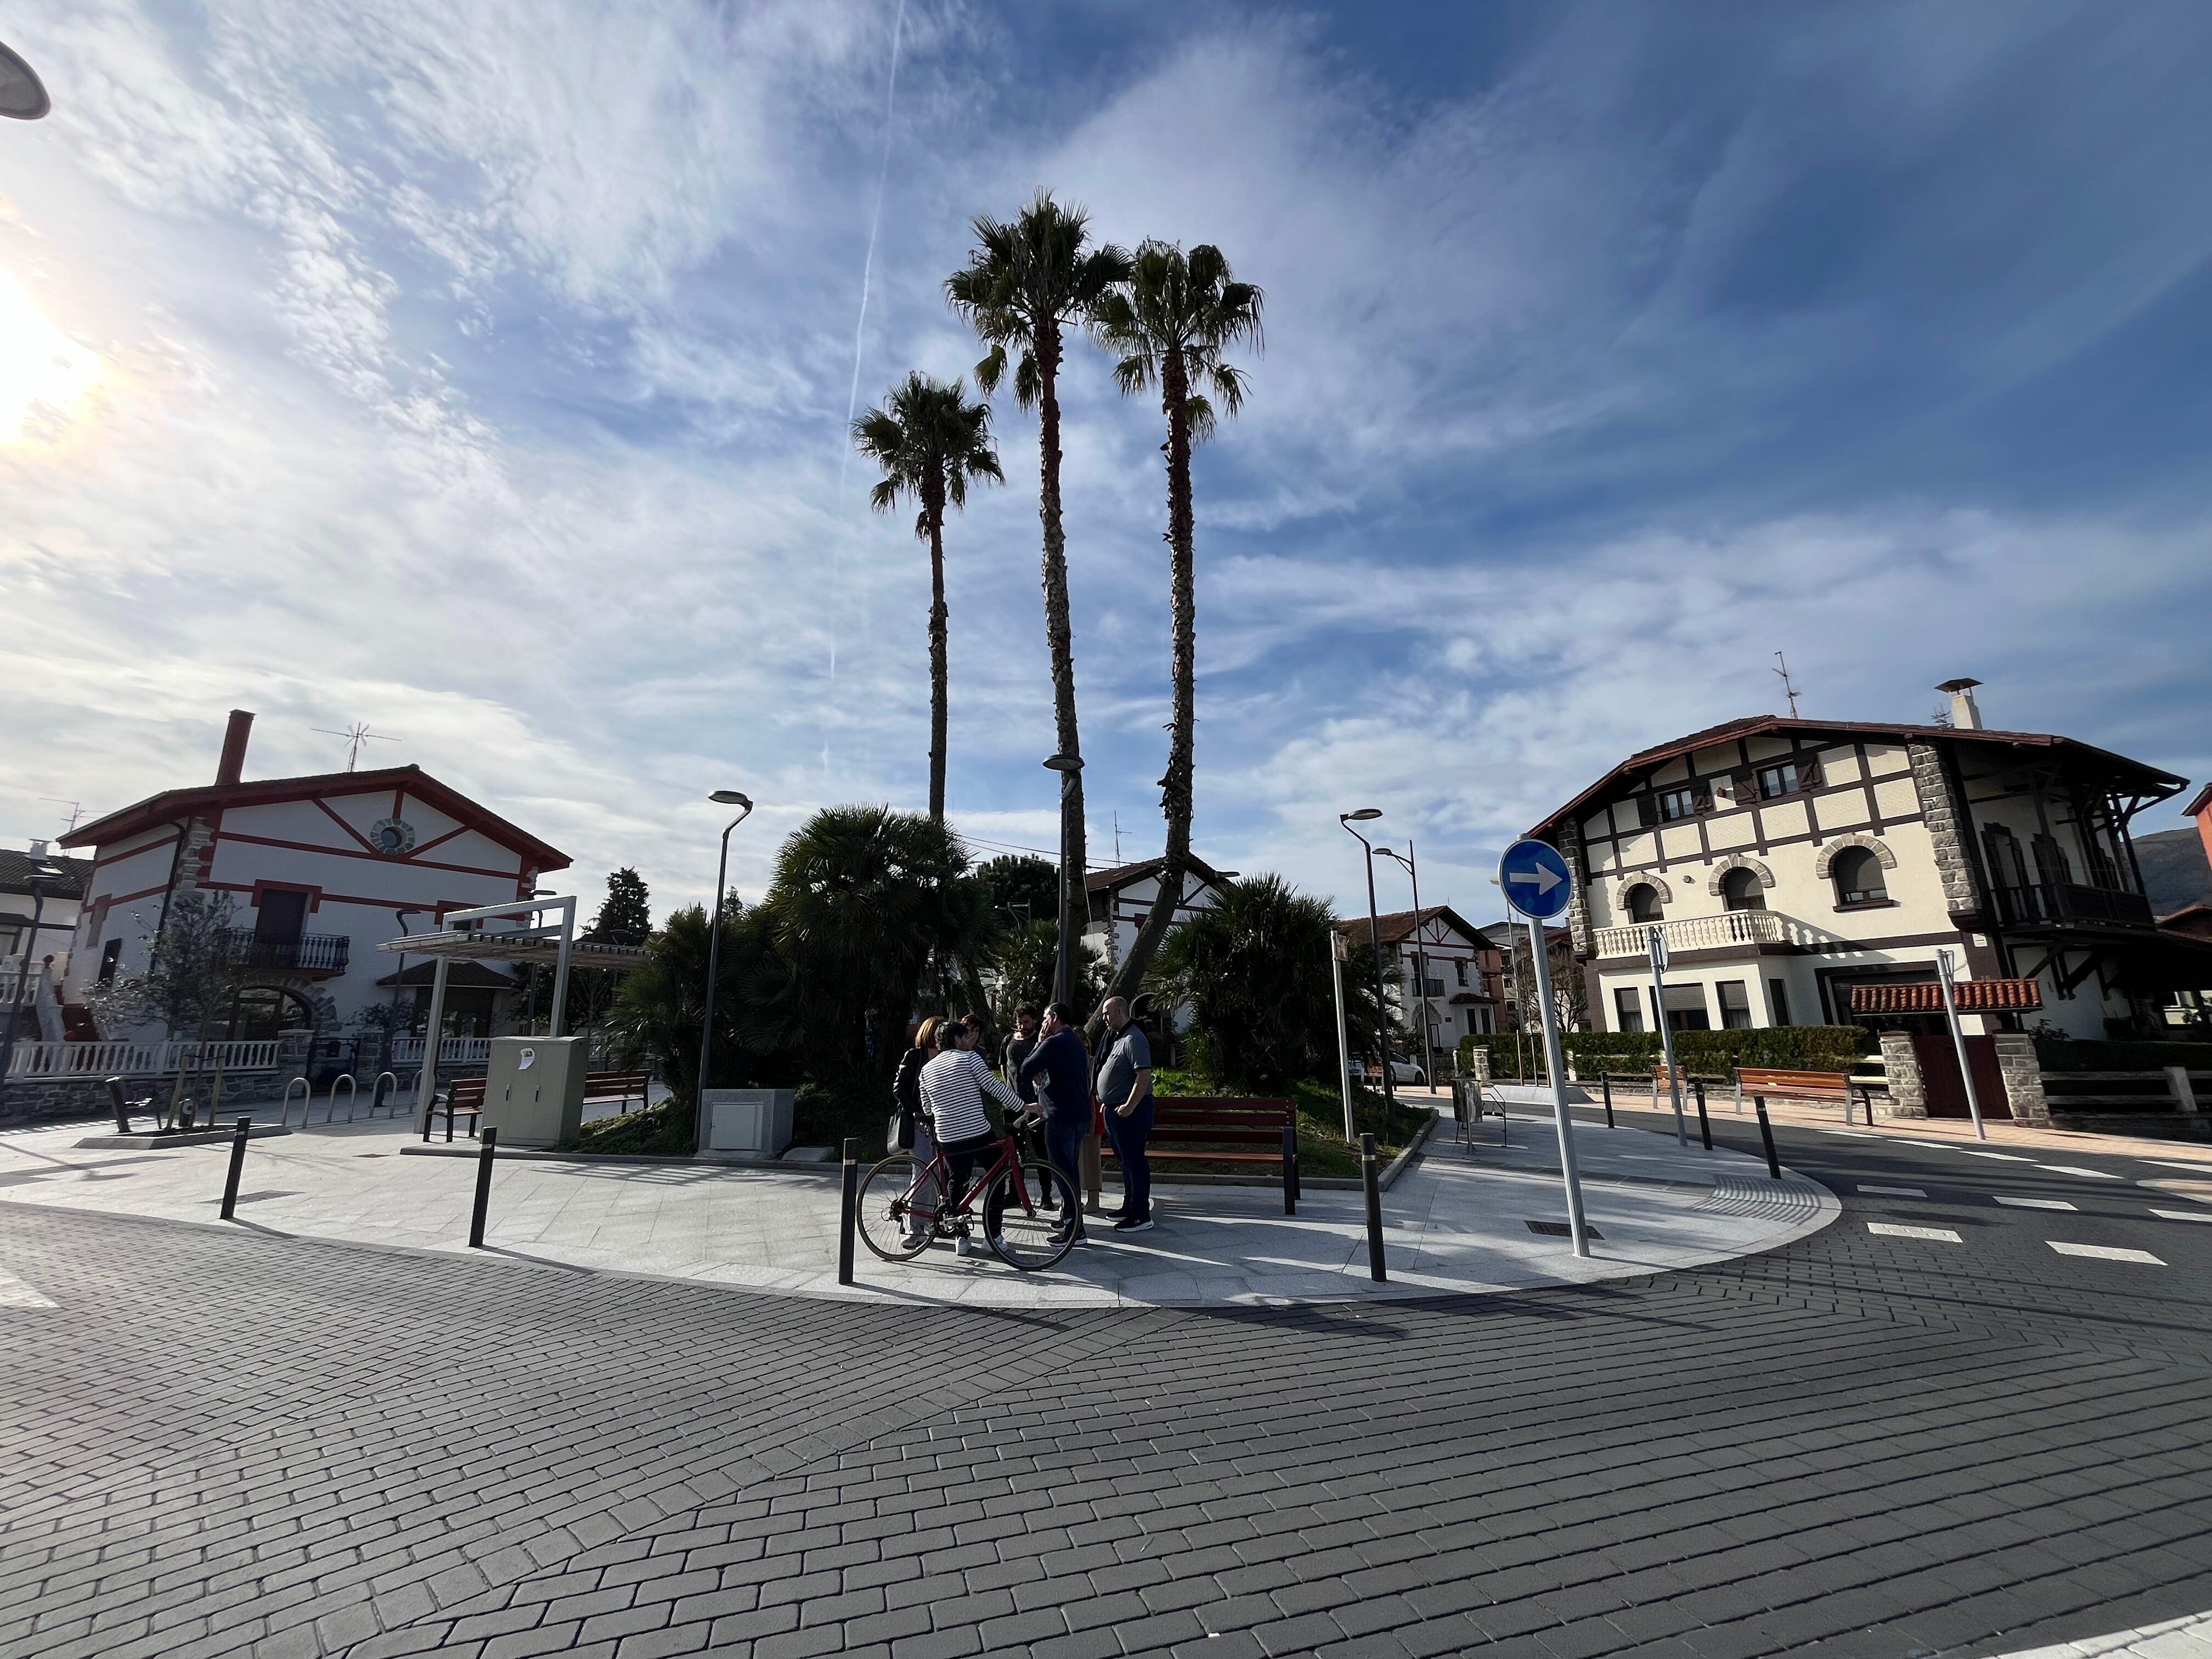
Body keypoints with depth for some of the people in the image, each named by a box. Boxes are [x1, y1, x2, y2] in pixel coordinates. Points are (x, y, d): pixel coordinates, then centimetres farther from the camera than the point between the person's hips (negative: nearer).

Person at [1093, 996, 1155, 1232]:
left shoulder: (1133, 1039, -18)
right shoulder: (1115, 1037, 14)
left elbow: (1144, 1075, -25)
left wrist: (1129, 1107, -24)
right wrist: (1106, 1103, 18)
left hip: (1130, 1111, -10)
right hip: (1114, 1109, 10)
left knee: (1134, 1161, -5)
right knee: (1127, 1160, 18)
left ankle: (1142, 1217, 2)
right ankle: (1129, 1207, 30)